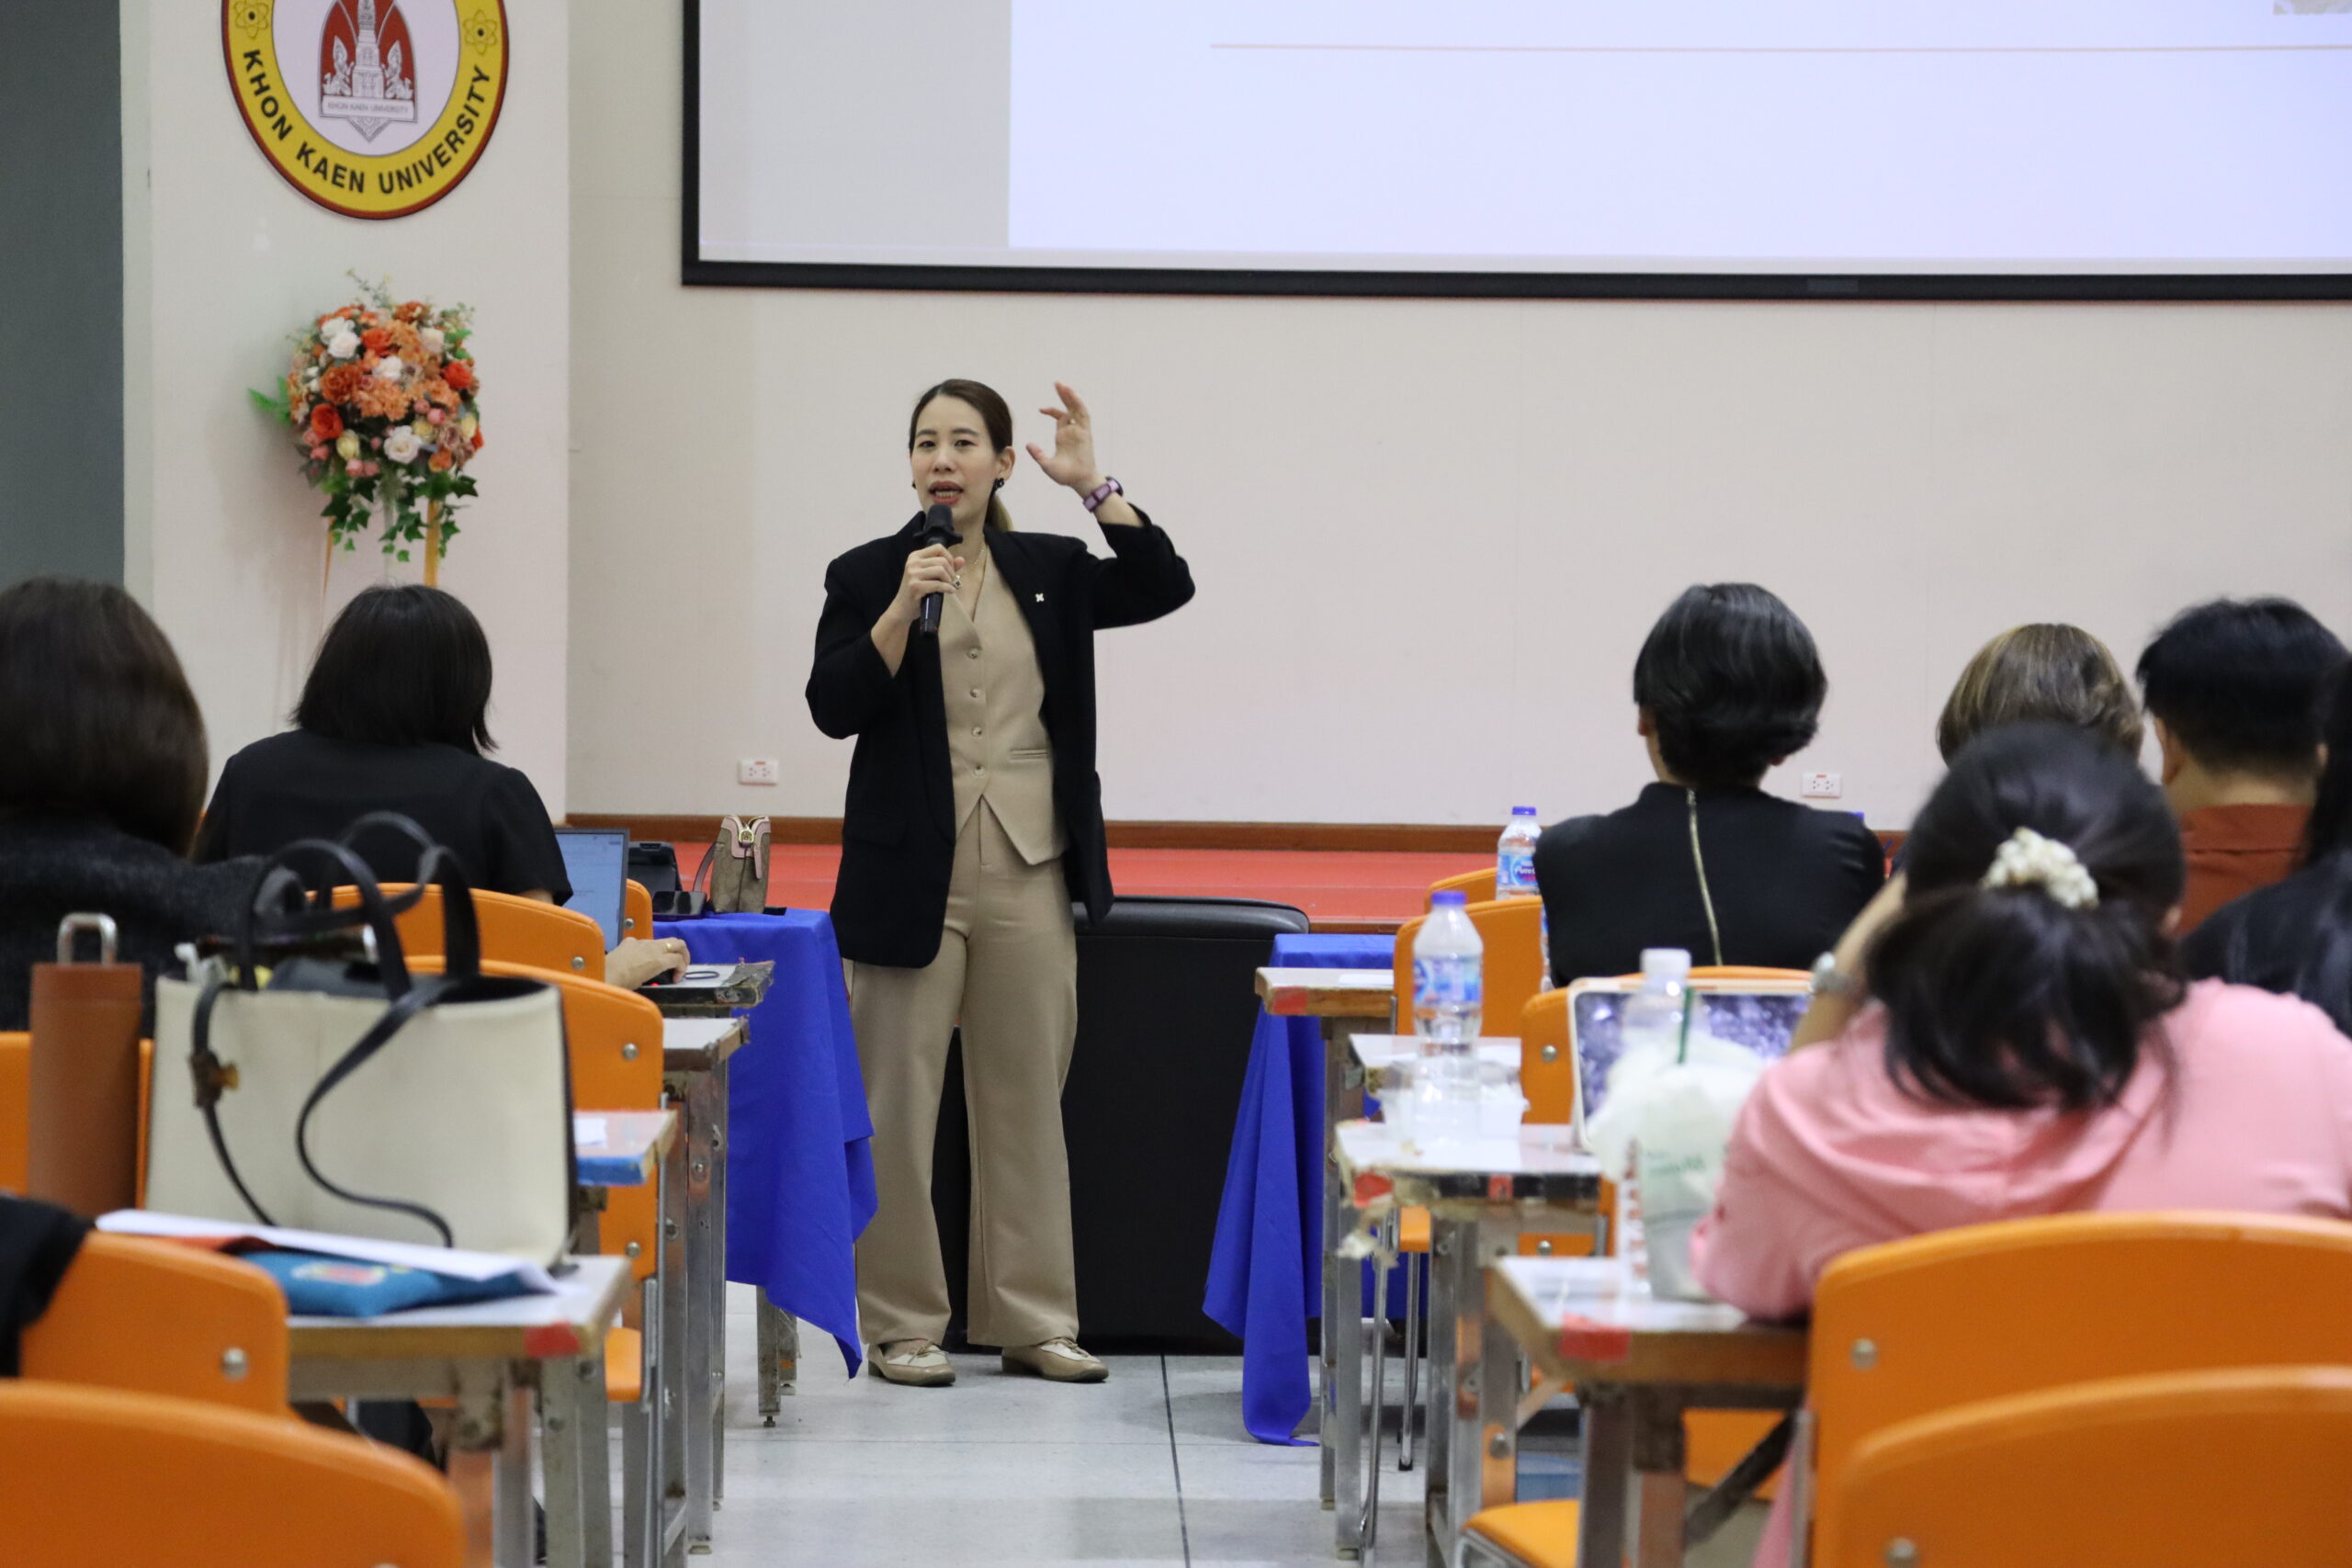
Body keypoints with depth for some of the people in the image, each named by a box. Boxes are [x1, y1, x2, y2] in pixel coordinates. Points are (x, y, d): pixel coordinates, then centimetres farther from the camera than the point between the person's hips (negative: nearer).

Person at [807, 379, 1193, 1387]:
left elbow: (1164, 586, -2)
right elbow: (835, 707, -7)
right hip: (910, 877, -2)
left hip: (1031, 877, 3)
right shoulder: (867, 574, 3)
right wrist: (906, 606, -17)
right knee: (898, 1106, -1)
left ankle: (1032, 1320, 15)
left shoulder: (1050, 573, 10)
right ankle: (902, 1324, 7)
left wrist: (1093, 487, -8)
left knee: (1027, 1103, 8)